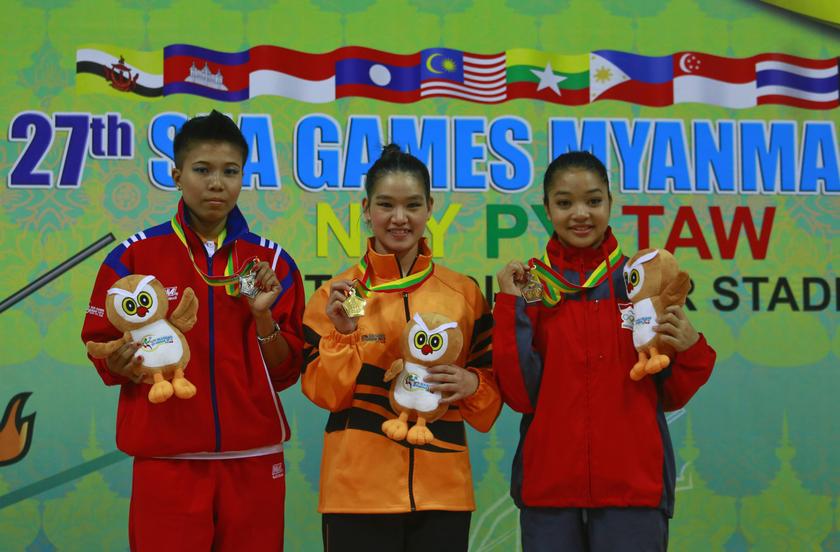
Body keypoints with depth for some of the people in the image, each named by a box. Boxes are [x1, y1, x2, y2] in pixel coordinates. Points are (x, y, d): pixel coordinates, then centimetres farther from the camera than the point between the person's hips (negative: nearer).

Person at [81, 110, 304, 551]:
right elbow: (102, 353, 6)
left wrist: (263, 315, -13)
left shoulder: (272, 263, 3)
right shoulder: (133, 257, -1)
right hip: (166, 462, -1)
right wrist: (121, 363, -15)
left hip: (253, 461, 2)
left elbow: (285, 373, 3)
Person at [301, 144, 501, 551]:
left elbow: (493, 385, 10)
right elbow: (324, 393, -3)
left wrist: (471, 384, -10)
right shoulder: (335, 294, 0)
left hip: (443, 491, 2)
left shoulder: (464, 293, 4)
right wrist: (343, 332, -17)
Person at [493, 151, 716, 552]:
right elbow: (520, 395, -6)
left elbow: (671, 397, 6)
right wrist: (512, 306, -11)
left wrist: (689, 350, -13)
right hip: (549, 484, 0)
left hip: (633, 485, 0)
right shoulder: (528, 284, 2)